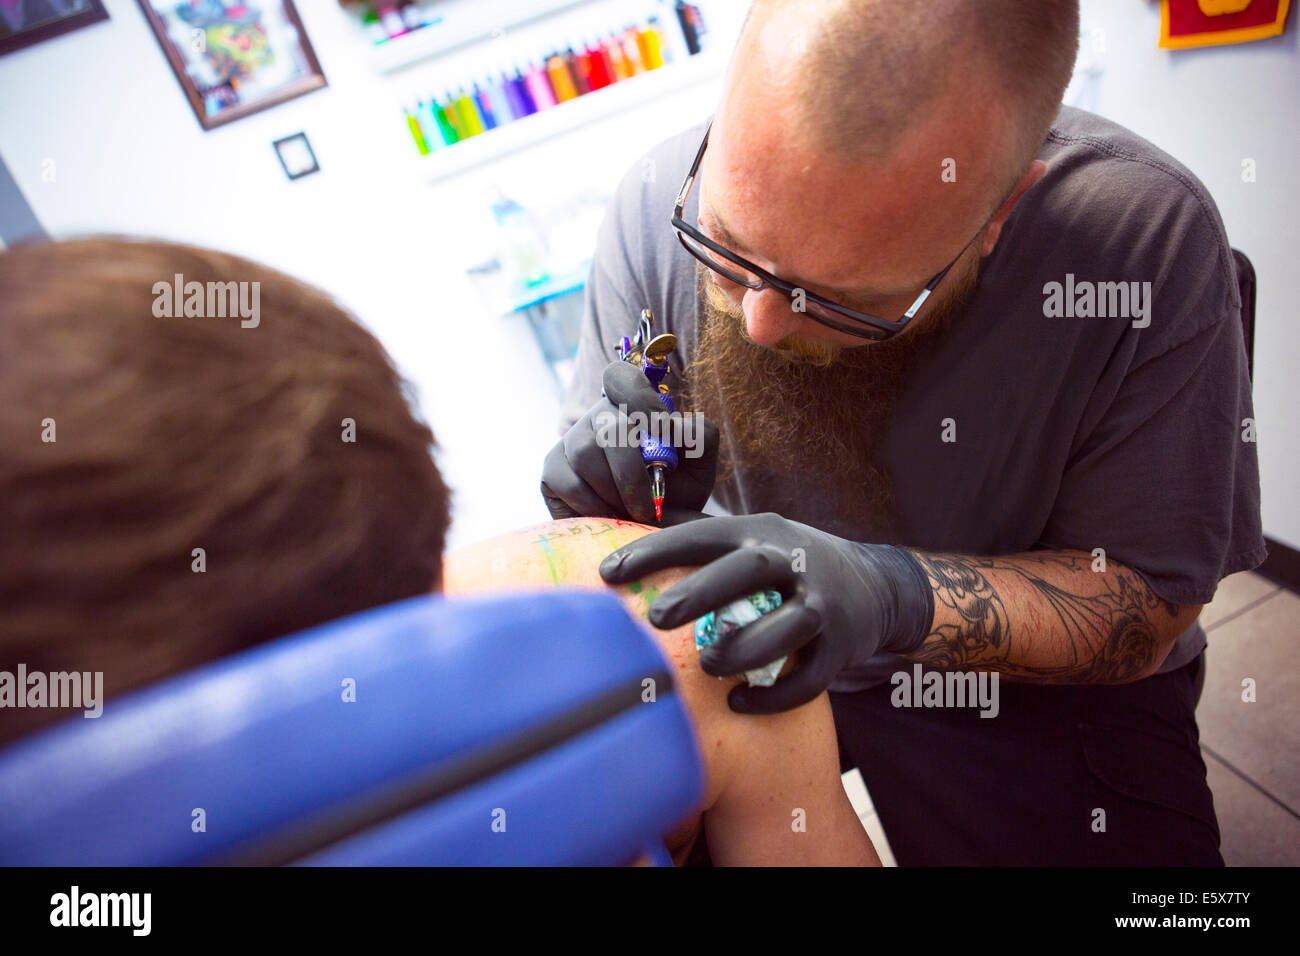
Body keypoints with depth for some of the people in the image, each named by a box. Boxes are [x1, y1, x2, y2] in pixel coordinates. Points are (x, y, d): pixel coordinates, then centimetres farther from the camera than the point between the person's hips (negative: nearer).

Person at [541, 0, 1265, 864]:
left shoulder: (1146, 241, -23)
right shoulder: (661, 206, -17)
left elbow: (1146, 604, -16)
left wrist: (896, 592, -32)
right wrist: (612, 496, -28)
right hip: (746, 641, 2)